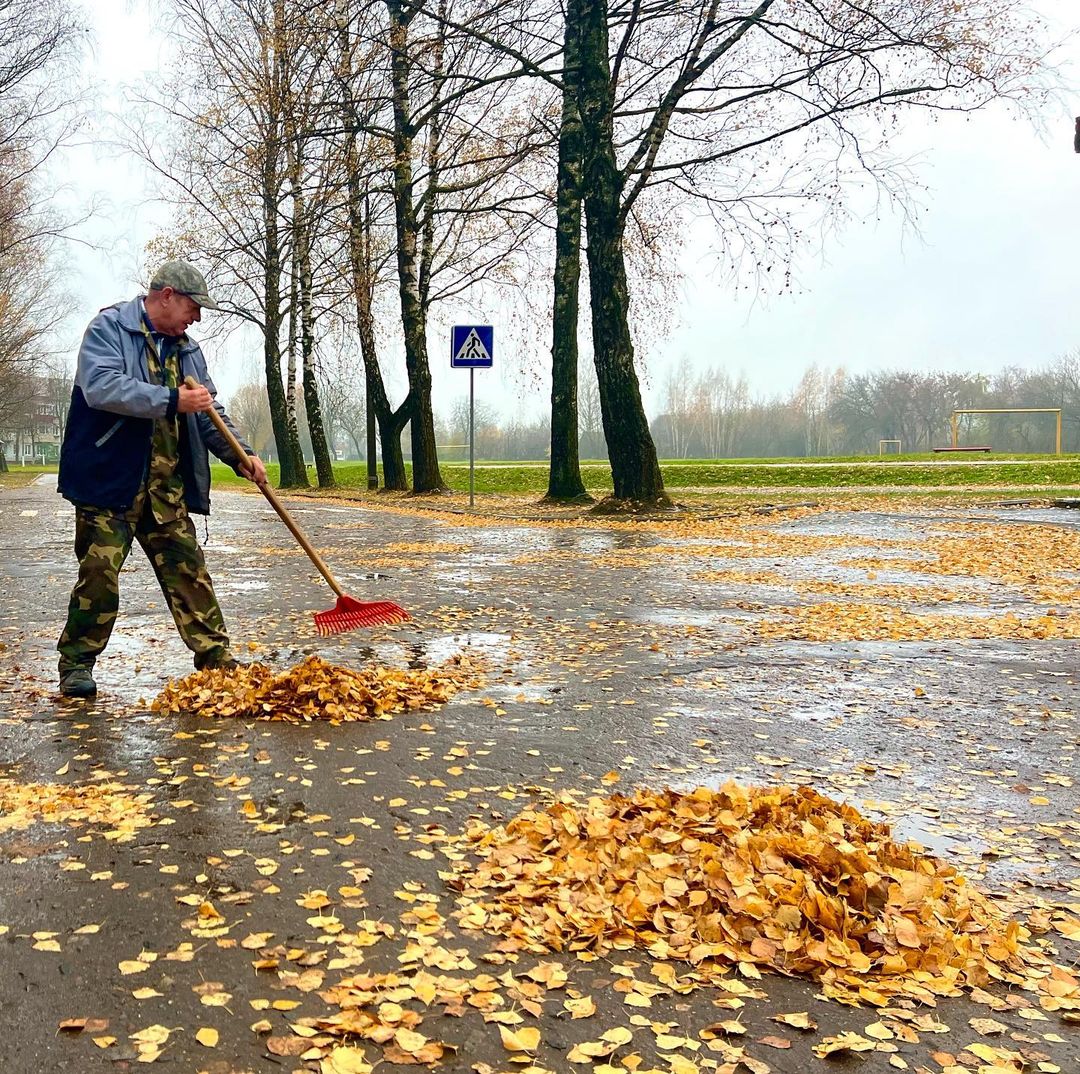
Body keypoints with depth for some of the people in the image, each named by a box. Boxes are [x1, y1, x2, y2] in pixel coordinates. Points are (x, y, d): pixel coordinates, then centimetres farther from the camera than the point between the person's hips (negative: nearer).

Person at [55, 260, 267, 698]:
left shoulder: (185, 348, 17)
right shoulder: (109, 326, -4)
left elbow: (208, 413, 18)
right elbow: (100, 386, -21)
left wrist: (240, 455, 2)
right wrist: (172, 400, -23)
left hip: (167, 485, 6)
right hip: (110, 478, -6)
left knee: (188, 570, 6)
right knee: (100, 571, -4)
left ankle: (216, 658, 10)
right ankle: (76, 662, 10)